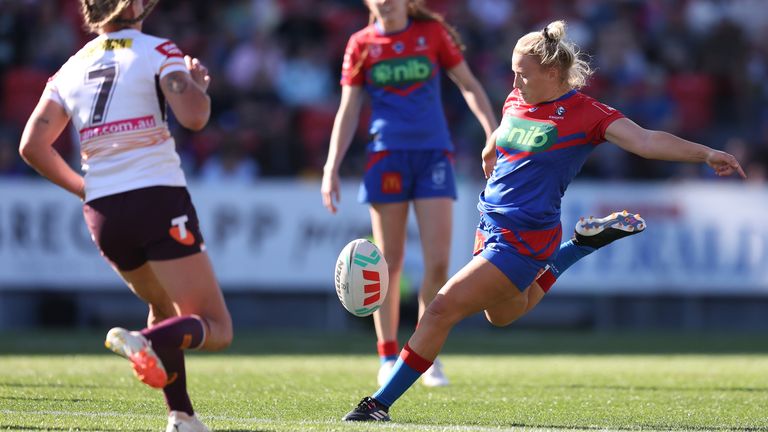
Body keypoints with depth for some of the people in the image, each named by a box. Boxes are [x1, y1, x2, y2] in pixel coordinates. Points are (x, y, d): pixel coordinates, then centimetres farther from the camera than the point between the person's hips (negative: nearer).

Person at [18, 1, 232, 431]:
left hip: (103, 214, 6)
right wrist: (199, 82, 6)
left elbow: (32, 145, 9)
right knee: (216, 330, -3)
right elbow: (194, 117, -15)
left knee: (165, 308, 29)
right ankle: (147, 342, -33)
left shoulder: (71, 68, 13)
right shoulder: (157, 52, -1)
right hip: (159, 201, -6)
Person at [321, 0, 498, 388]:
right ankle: (388, 359, 11)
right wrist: (331, 169, 1)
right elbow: (348, 110, 7)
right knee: (389, 262, 1)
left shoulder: (433, 32, 4)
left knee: (438, 261, -8)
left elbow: (469, 86, 10)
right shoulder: (361, 44, 5)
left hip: (434, 152, 0)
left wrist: (493, 133, 0)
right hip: (387, 154, 0)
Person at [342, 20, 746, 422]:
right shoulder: (515, 102, 4)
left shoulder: (586, 114, -14)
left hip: (524, 239, -9)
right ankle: (583, 246, 42)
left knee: (443, 308, -16)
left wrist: (705, 153, -32)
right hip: (490, 224, 9)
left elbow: (645, 140, -24)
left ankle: (380, 403, -8)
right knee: (502, 314, 32)